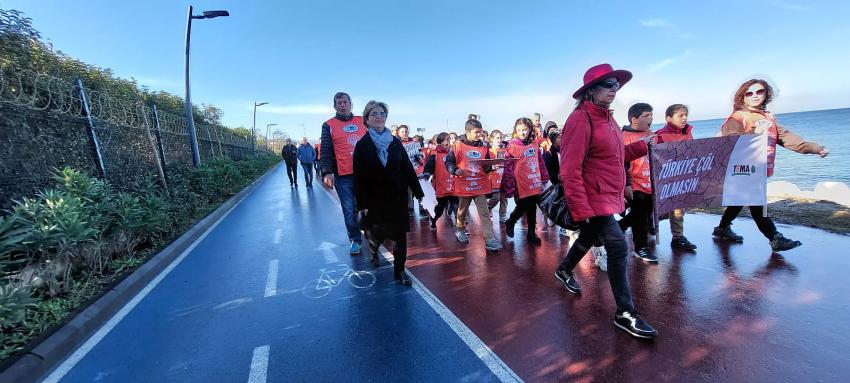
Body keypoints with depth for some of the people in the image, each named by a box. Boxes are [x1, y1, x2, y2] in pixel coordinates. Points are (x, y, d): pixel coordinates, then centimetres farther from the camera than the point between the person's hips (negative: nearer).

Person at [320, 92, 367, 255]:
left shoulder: (362, 121, 11)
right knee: (349, 210, 2)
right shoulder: (329, 125, 5)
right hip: (343, 176, -2)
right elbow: (326, 151, 0)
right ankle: (355, 239, 17)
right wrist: (327, 172, -11)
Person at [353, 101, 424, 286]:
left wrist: (418, 192, 2)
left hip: (398, 197, 2)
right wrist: (362, 204, -8)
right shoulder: (362, 145, -4)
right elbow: (359, 177, -6)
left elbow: (408, 168, 3)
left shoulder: (396, 142, 2)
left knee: (400, 235, 1)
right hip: (376, 199, -1)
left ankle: (399, 271, 15)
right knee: (378, 233, 12)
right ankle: (373, 252, 46)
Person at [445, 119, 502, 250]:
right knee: (462, 211, 16)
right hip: (463, 185, -2)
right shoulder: (458, 146, -5)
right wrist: (455, 170, -19)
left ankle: (489, 239, 0)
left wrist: (488, 167, -7)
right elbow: (448, 162, -1)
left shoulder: (484, 147, 6)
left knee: (485, 213, -1)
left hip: (480, 185, 2)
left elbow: (488, 167, 15)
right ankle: (459, 229, 41)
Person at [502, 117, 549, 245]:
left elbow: (541, 161, 15)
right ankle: (510, 223, 34)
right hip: (521, 184, -5)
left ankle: (531, 234, 26)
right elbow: (508, 167, -13)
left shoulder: (535, 143, 5)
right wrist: (509, 187, -15)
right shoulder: (513, 146, -11)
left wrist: (544, 177, 15)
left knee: (532, 209, 13)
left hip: (534, 183, 5)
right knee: (522, 208, 5)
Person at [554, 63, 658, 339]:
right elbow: (570, 168, -22)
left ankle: (564, 271, 48)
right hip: (593, 199, -10)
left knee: (588, 238, 23)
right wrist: (580, 208, -24)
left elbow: (614, 156, 18)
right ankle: (625, 313, 4)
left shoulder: (606, 117, 13)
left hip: (608, 197, 10)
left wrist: (643, 146, 9)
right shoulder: (581, 119, -16)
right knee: (618, 247, -10)